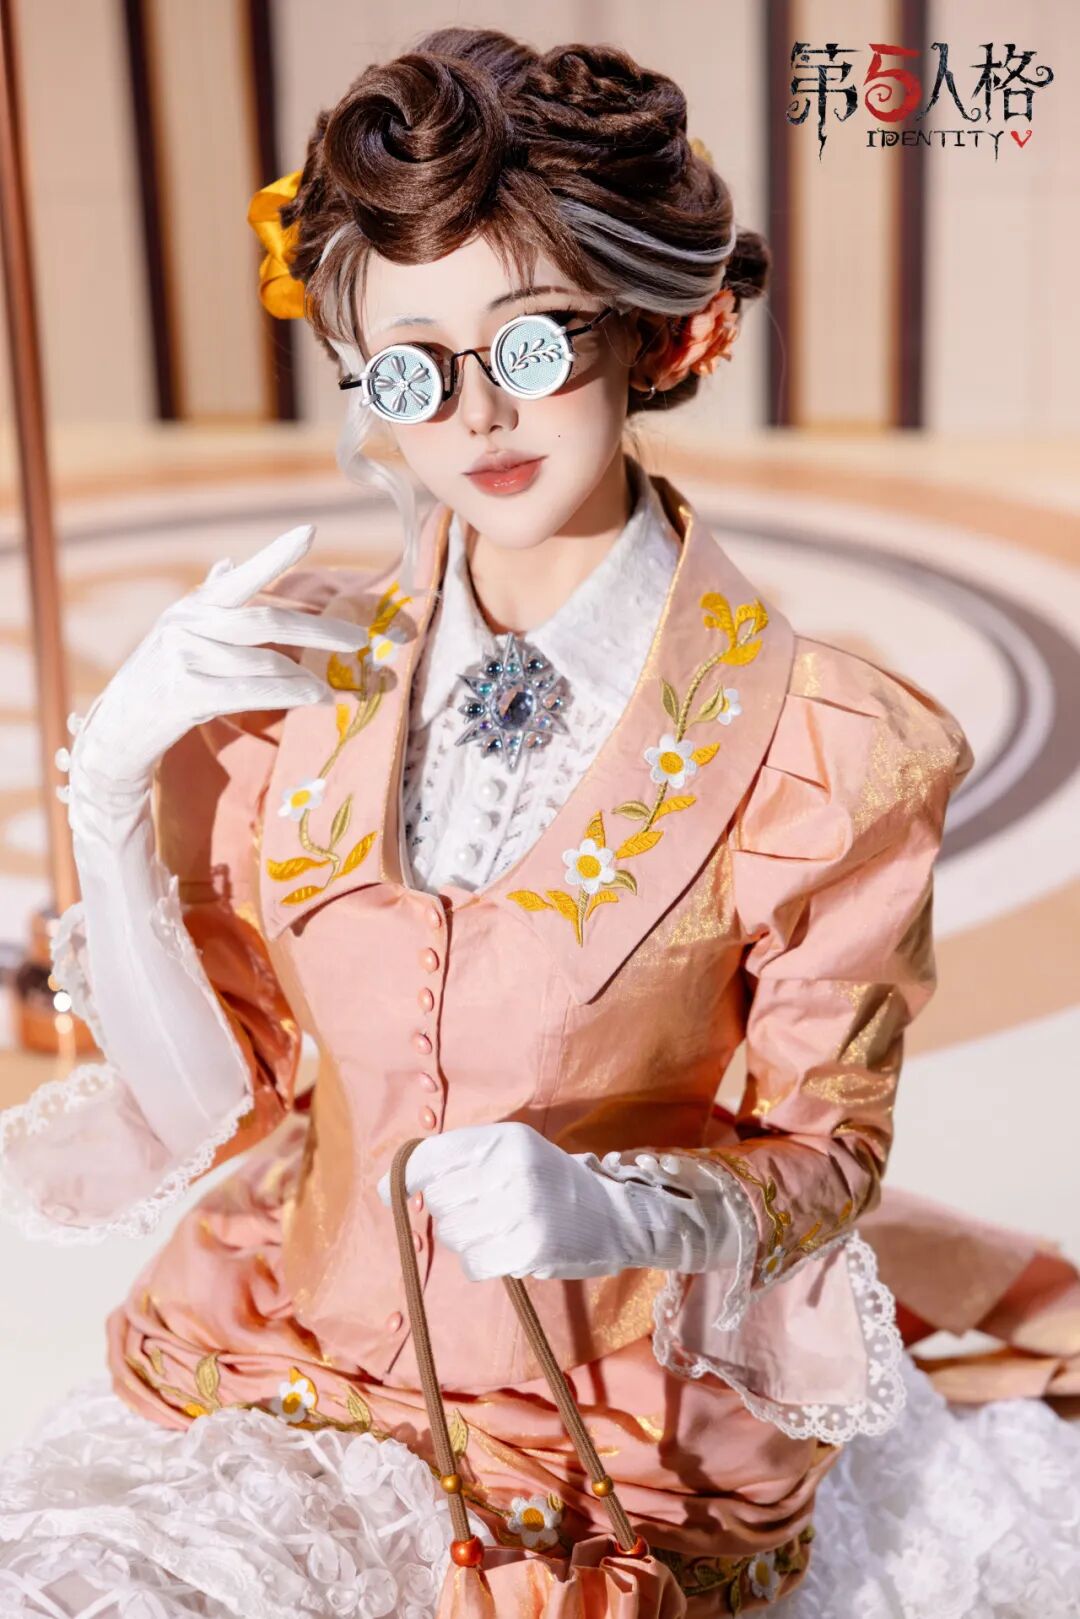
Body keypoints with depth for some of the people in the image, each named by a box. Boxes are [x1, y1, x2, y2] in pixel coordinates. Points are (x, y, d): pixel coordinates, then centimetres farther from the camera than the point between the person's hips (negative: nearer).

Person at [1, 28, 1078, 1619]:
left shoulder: (817, 744, -16)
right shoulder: (295, 667, -4)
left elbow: (827, 1149, -6)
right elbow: (218, 1088, 0)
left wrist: (608, 1209, -25)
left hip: (605, 1423, -3)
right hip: (278, 1358, 3)